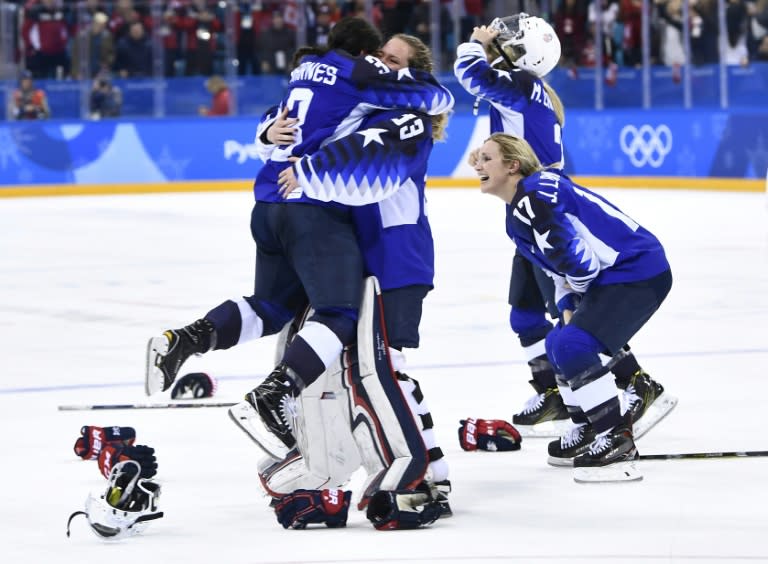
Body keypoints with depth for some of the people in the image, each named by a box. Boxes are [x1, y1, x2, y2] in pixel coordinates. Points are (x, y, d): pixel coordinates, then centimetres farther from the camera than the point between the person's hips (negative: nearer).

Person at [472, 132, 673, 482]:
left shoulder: (534, 197, -17)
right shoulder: (516, 218, 16)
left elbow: (575, 258, -23)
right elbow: (559, 271, 21)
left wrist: (577, 290, -5)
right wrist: (568, 306, 6)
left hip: (639, 271, -11)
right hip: (608, 280, 11)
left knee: (573, 346, -20)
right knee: (559, 345, 19)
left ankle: (617, 443, -16)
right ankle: (591, 430, 29)